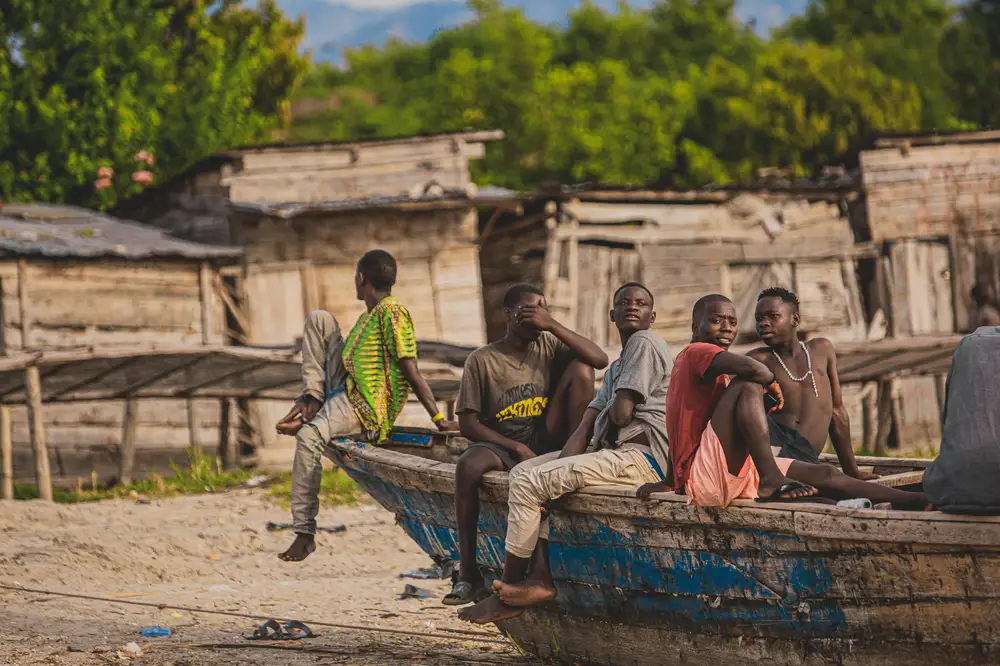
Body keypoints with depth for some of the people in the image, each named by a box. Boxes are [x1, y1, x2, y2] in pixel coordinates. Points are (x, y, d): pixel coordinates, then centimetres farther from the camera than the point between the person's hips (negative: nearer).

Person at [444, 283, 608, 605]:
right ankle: (468, 573, -32)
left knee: (579, 368, -13)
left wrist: (552, 324, -17)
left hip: (548, 439, 2)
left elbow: (600, 359, -10)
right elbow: (468, 423, -5)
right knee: (468, 464, -38)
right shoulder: (482, 361, -1)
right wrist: (516, 448, -17)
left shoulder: (549, 346, 7)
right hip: (502, 445, -2)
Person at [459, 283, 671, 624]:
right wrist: (562, 465, -3)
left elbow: (622, 413, -15)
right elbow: (586, 427, 14)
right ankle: (542, 576, -5)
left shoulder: (645, 343, -4)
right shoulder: (615, 369, 27)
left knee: (529, 482, -14)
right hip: (616, 451, 11)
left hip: (642, 454, -11)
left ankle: (507, 592, -7)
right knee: (523, 472, 12)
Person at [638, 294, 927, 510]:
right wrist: (773, 384, -3)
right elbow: (751, 368, -25)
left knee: (823, 475, 2)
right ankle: (771, 480, -32)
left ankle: (918, 501, -1)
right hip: (701, 476, -10)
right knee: (747, 386, -24)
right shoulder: (695, 353, -6)